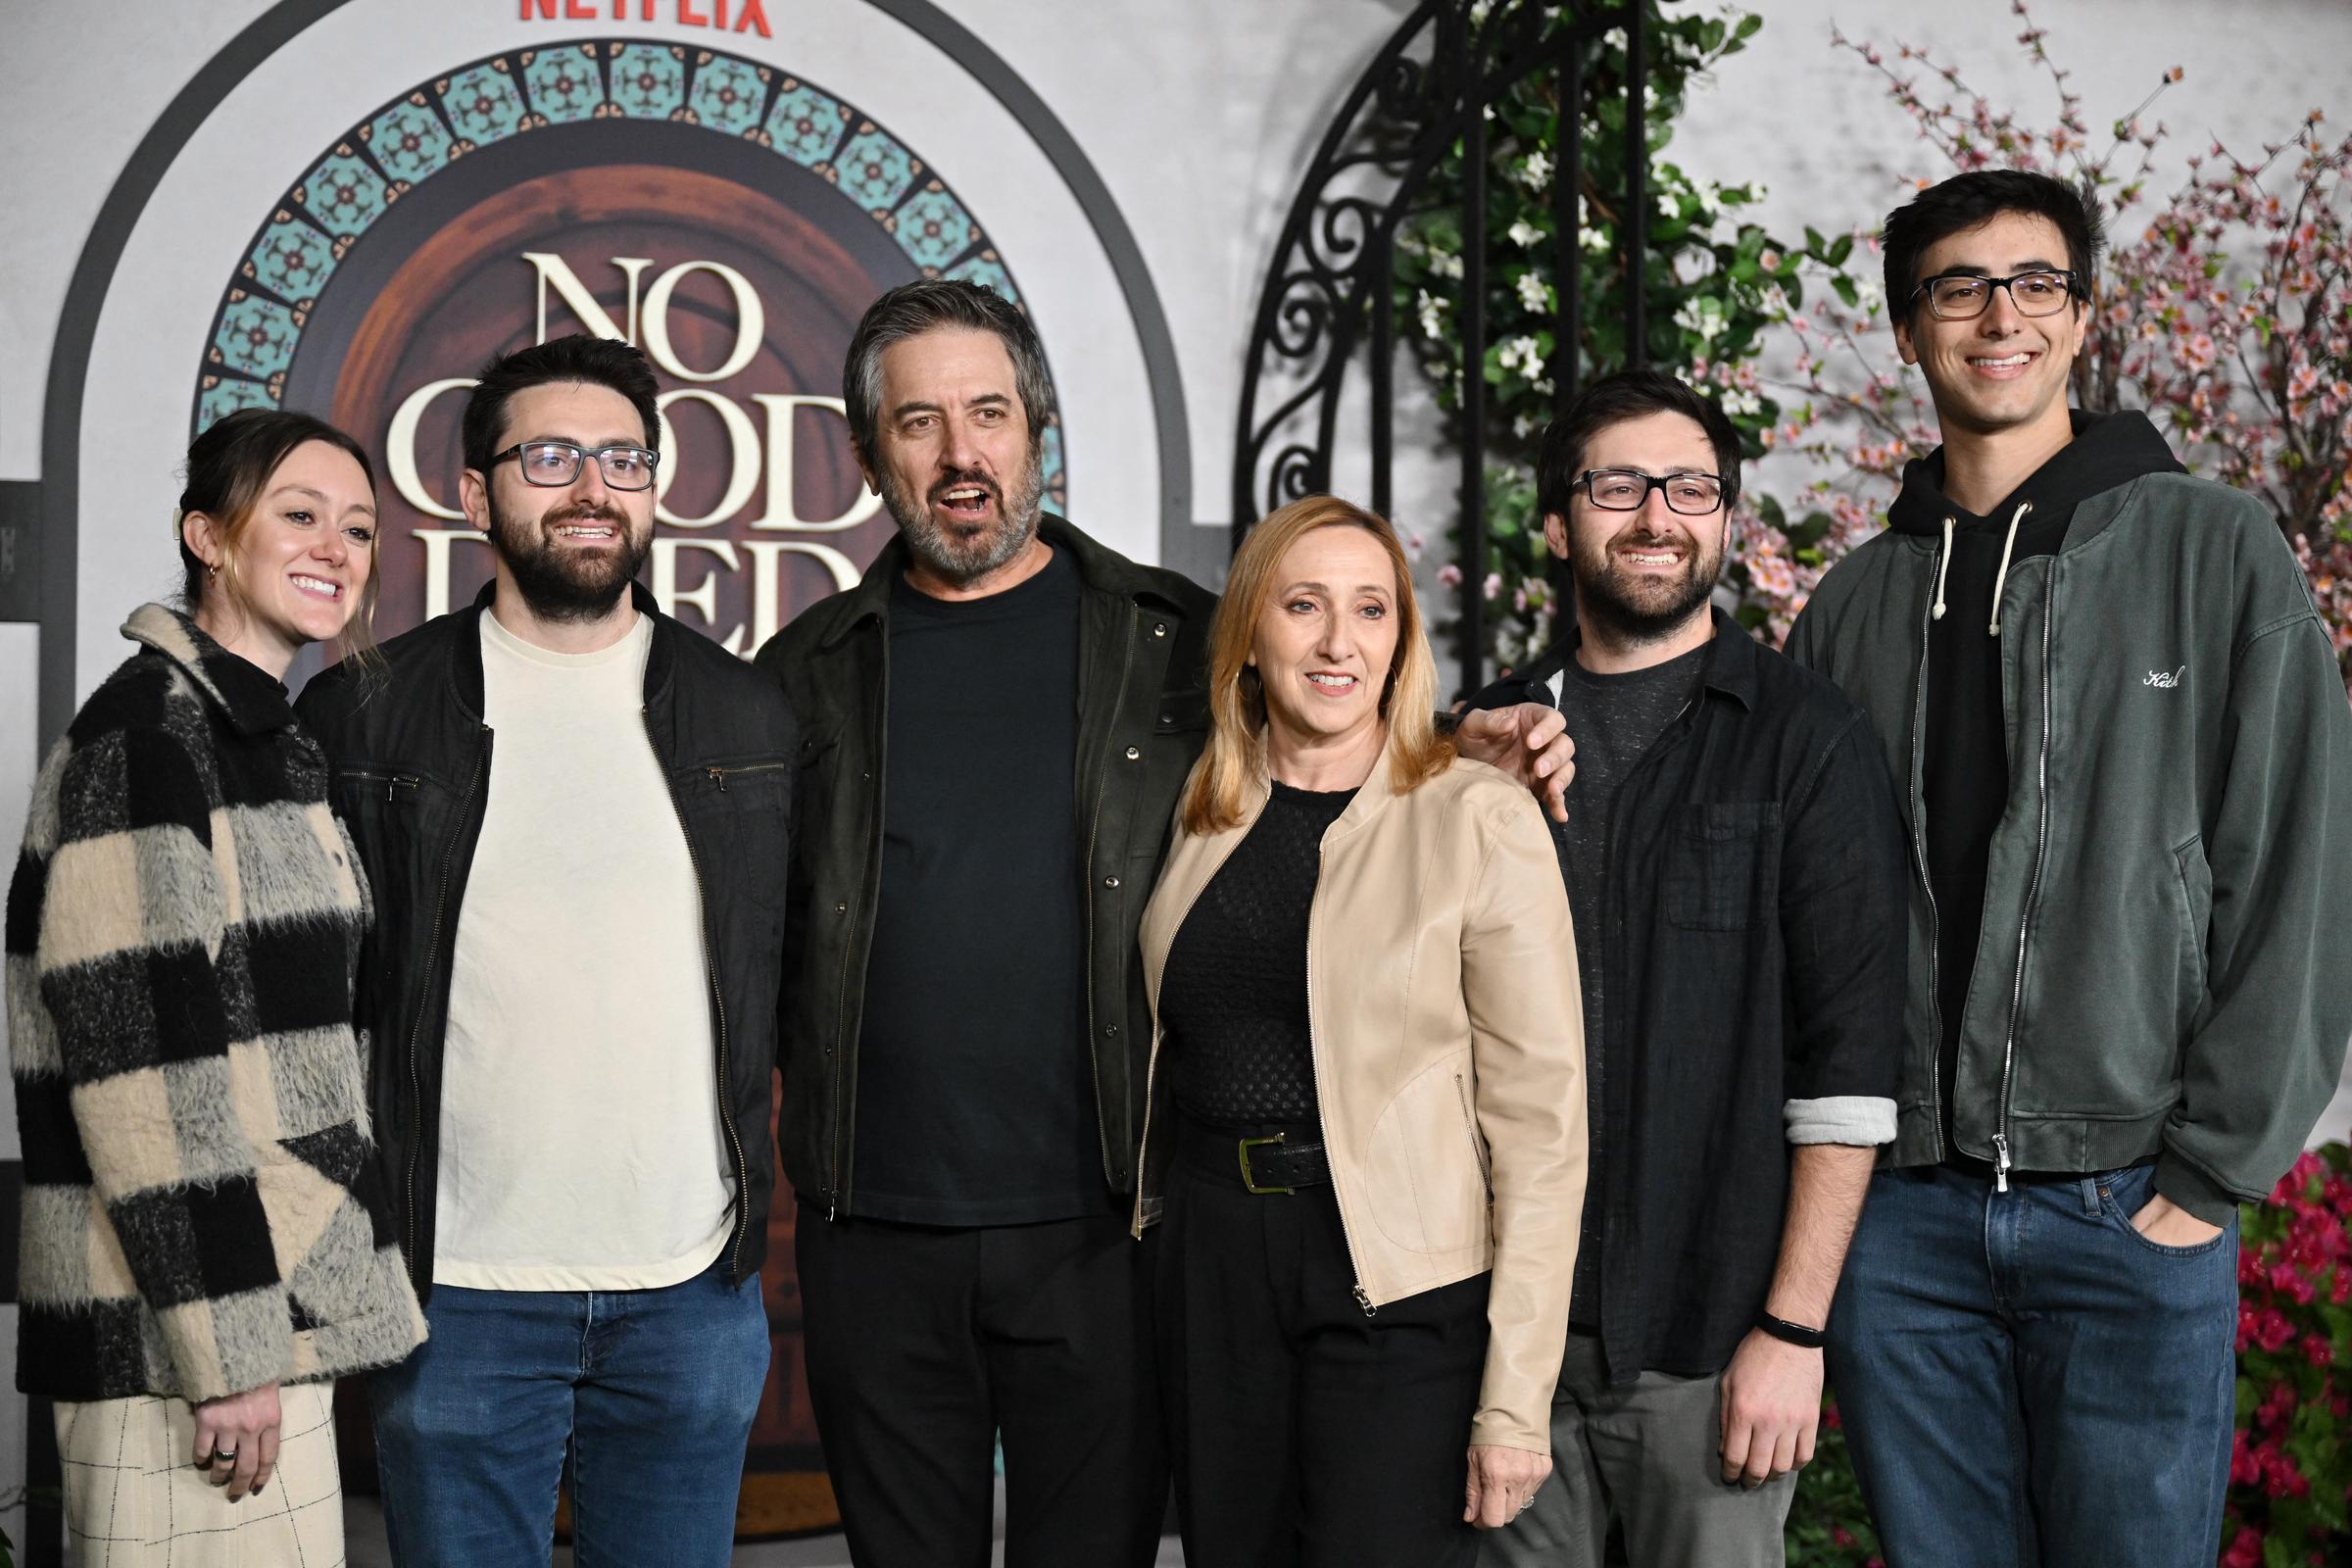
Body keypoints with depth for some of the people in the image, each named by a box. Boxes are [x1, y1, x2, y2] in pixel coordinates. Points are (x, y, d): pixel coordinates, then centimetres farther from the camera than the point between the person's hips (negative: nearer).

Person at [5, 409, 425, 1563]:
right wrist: (226, 1345, -21)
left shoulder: (264, 734, 17)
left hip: (273, 1302, 9)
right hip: (185, 1333, -9)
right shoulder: (148, 730, -12)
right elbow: (140, 1054, -19)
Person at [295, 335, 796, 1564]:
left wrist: (753, 1192, 6)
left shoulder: (747, 716, 6)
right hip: (457, 1287, -2)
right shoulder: (367, 713, 0)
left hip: (691, 1287, 2)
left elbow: (790, 974, 13)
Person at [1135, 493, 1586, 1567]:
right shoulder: (1198, 815, 7)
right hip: (1211, 1265, 5)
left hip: (1399, 1284, -4)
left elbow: (1540, 1120, -10)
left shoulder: (1481, 822, -8)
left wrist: (1515, 1397, -14)